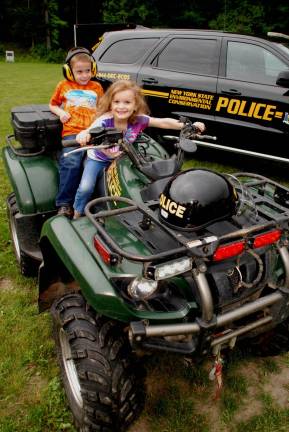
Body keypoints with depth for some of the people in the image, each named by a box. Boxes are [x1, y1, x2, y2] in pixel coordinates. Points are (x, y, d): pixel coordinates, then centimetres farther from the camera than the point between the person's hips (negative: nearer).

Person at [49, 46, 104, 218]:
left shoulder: (97, 87, 23)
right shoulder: (64, 85, 20)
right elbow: (53, 104, 29)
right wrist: (61, 112, 6)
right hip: (72, 132, -2)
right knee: (71, 163, -26)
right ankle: (65, 204, -20)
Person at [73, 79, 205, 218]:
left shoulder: (139, 120, -22)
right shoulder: (104, 121, -30)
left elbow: (164, 123, -20)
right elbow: (90, 131, -46)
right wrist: (83, 134, -72)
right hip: (97, 159, -3)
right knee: (86, 187, -18)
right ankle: (77, 213, 10)